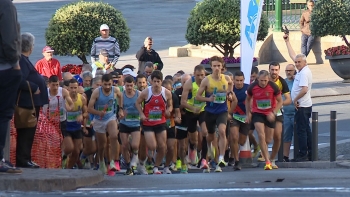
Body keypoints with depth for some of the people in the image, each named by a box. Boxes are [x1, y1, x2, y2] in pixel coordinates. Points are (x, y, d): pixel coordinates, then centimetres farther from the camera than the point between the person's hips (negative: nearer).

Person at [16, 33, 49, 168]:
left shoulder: (24, 60, 17)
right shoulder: (22, 60, -16)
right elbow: (21, 81, -26)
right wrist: (34, 88, -18)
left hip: (31, 102, 11)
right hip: (28, 102, -11)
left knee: (28, 132, 13)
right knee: (26, 132, -9)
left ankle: (25, 159, 16)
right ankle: (23, 160, -8)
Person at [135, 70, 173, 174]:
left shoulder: (167, 93, -4)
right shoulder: (146, 92, -10)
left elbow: (170, 105, 9)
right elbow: (138, 103, 4)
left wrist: (168, 110, -14)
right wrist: (141, 114, -9)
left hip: (161, 122, 3)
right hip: (148, 123, -3)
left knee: (162, 147, 3)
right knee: (152, 147, -13)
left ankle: (156, 167, 21)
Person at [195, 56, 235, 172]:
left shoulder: (227, 79, -2)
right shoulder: (206, 80, -7)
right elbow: (197, 96, -4)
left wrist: (231, 93, -5)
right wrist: (208, 99, -21)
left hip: (222, 111, 0)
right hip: (210, 112, 1)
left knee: (222, 131, -25)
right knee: (211, 135, 16)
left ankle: (221, 159, -26)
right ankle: (209, 147, 55)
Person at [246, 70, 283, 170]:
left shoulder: (273, 87, -15)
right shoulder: (252, 87, -11)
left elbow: (280, 101, -5)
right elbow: (248, 99, 8)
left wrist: (274, 113, -18)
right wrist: (248, 113, 2)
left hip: (269, 114, 1)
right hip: (257, 113, -1)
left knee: (268, 139, 7)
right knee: (261, 136, -18)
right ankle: (267, 161, -17)